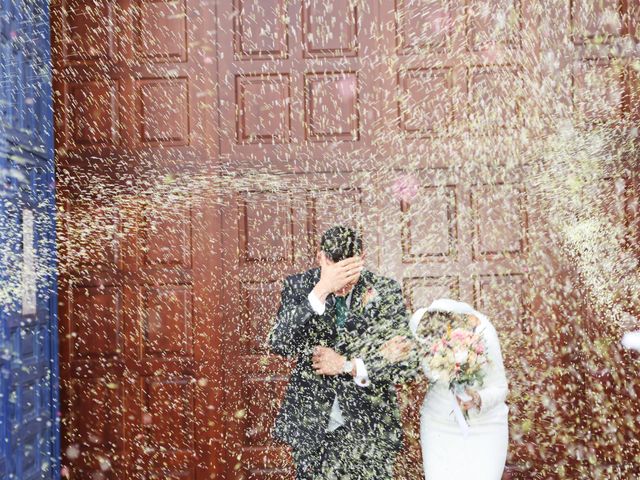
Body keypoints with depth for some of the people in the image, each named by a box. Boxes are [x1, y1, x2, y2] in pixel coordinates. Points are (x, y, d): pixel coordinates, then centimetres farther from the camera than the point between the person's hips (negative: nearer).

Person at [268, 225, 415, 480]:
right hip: (311, 422, 1)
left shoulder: (385, 290, -8)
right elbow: (279, 345, -20)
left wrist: (347, 365, -15)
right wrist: (320, 291, -28)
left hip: (368, 424, 0)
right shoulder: (298, 286, -7)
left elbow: (405, 359, -7)